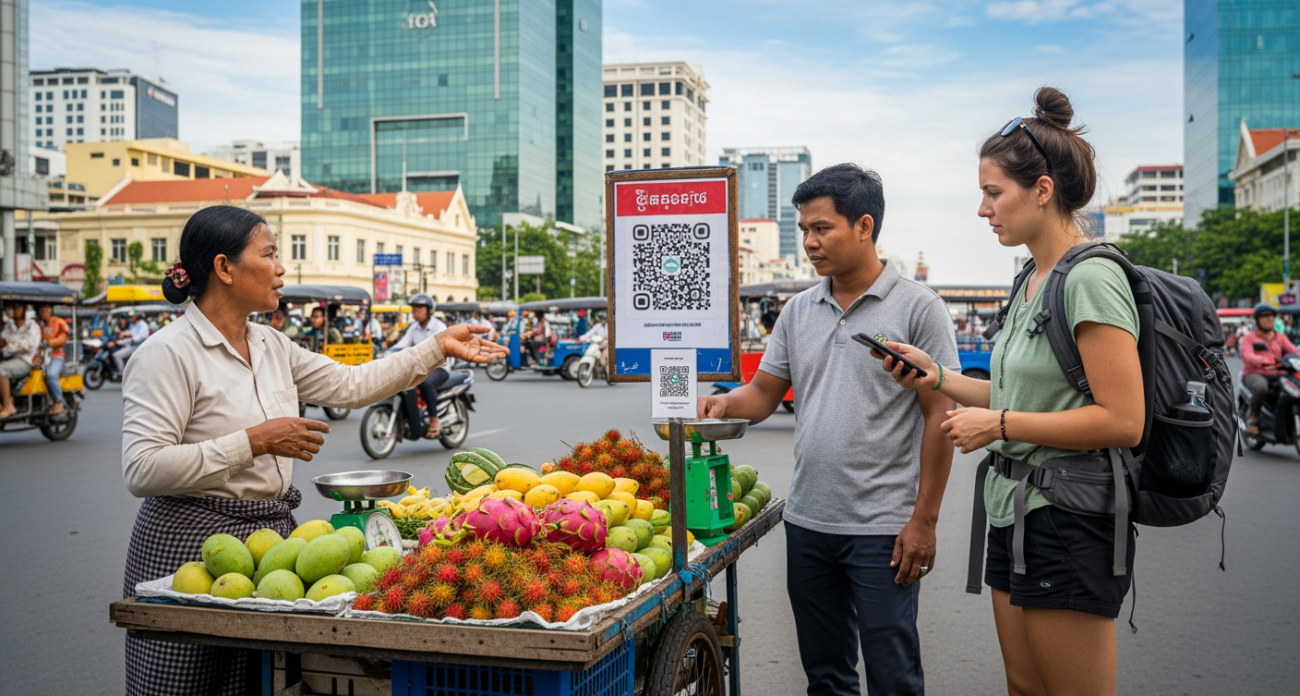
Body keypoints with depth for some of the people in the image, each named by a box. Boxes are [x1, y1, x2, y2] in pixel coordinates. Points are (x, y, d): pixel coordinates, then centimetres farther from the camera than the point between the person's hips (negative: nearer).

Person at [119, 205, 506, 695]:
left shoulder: (272, 346, 11)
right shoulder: (169, 352, -12)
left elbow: (351, 385, 17)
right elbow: (142, 469, -20)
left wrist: (439, 348, 14)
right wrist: (255, 442, -20)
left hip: (270, 534, 7)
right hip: (191, 540, -7)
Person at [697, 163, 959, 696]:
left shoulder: (917, 308, -6)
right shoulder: (798, 312, 10)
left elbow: (939, 417, -8)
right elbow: (764, 393, 13)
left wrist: (924, 520, -11)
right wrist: (724, 404, -10)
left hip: (882, 530, -5)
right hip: (807, 522, 5)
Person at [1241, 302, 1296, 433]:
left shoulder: (1280, 337, 19)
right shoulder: (1249, 338, 5)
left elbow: (1293, 351, 3)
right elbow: (1247, 356, -15)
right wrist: (1264, 362, -37)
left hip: (1276, 374, 4)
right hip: (1254, 374, -4)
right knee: (1261, 387, -39)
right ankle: (1253, 417, -16)